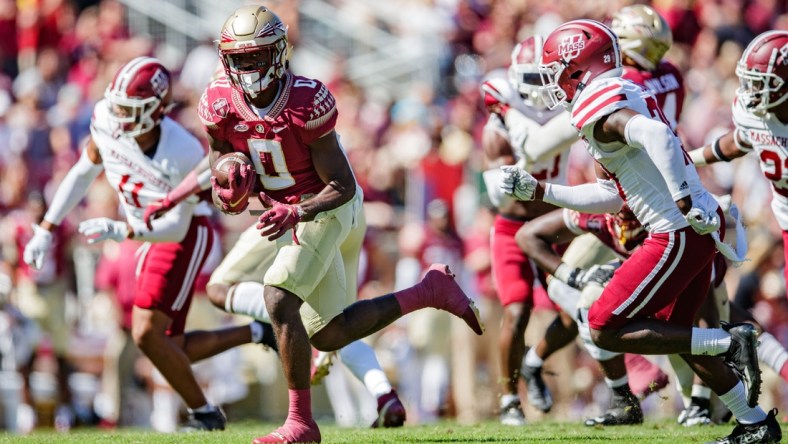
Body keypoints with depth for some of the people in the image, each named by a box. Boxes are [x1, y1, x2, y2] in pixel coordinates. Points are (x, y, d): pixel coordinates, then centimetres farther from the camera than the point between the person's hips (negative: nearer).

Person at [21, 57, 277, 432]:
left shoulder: (183, 155, -30)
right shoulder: (105, 123, -14)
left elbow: (176, 227, -23)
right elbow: (83, 174, 5)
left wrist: (121, 231, -37)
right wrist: (46, 229, 5)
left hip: (185, 236, -7)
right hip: (150, 238, 7)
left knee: (147, 334, -18)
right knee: (171, 350, 6)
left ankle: (204, 414, 1)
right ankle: (257, 333, 27)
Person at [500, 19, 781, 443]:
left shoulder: (597, 105, -11)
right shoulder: (626, 95, 20)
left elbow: (655, 134, -31)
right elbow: (610, 196, 23)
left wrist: (684, 201, -30)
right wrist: (537, 191, 25)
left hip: (678, 233, -10)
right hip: (699, 231, 10)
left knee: (606, 331, -3)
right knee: (671, 332, 22)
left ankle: (728, 343, -7)